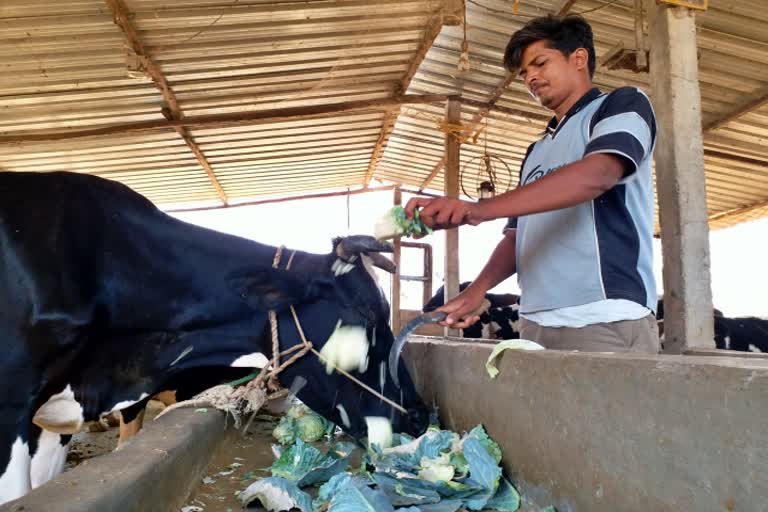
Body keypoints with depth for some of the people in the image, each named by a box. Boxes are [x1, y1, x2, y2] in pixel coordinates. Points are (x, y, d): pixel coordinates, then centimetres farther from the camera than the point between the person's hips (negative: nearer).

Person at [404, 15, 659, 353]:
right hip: (535, 323, 6)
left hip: (606, 320, -6)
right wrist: (476, 290, -1)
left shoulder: (623, 105, 4)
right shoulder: (536, 152, 24)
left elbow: (596, 175, -17)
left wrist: (479, 209, -27)